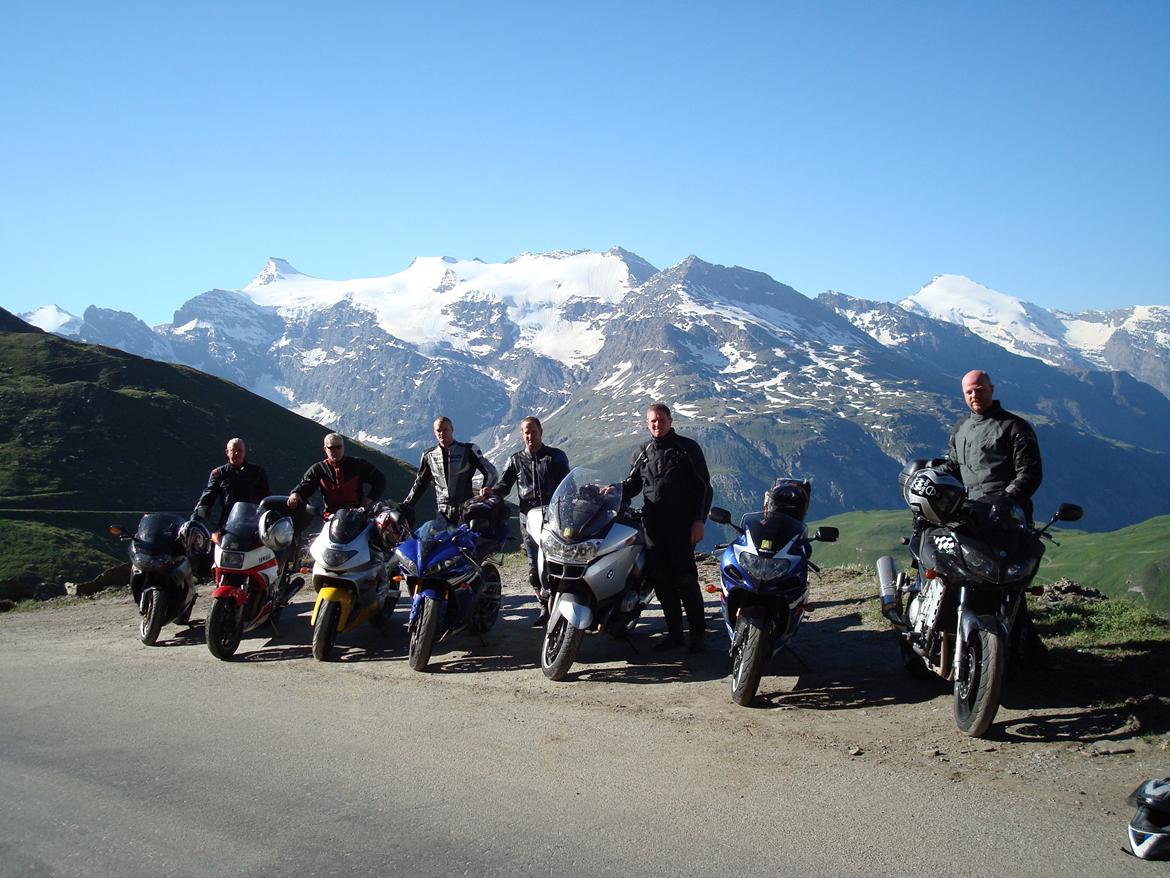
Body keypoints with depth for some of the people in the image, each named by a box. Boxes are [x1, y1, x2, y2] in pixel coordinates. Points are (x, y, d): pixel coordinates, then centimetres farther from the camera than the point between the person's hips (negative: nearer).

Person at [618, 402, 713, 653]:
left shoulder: (687, 448, 4)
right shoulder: (643, 453, 16)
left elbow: (703, 486, 1)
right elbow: (632, 484, 20)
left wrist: (699, 520, -8)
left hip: (682, 525, -4)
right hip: (653, 525, 4)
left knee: (685, 579, -9)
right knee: (661, 580, 4)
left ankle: (697, 633, -2)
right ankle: (674, 632, 12)